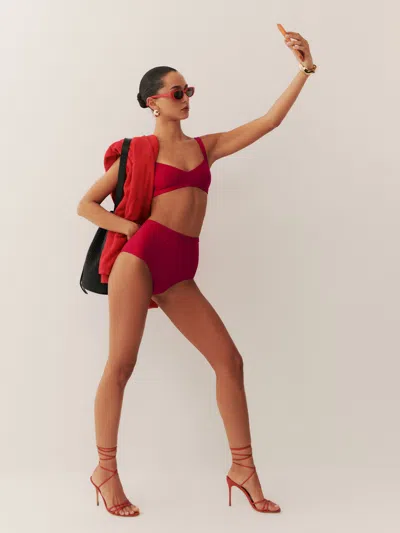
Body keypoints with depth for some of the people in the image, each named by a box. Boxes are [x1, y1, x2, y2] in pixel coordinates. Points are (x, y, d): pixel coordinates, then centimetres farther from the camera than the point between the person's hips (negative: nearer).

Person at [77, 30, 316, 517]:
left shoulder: (206, 147, 18)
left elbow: (269, 121, 14)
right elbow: (86, 204, 9)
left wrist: (305, 68, 10)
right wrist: (130, 227, -4)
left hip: (180, 272, 5)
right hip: (141, 256, -4)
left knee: (229, 360, -3)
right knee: (120, 366, -5)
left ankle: (243, 468, 7)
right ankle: (106, 471, 11)